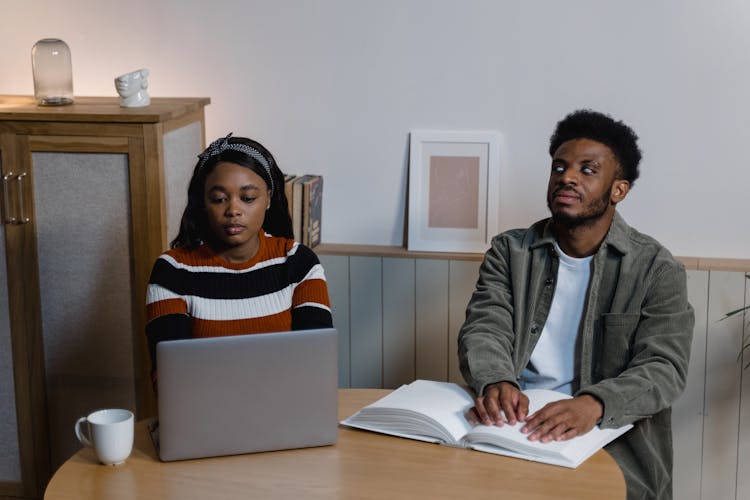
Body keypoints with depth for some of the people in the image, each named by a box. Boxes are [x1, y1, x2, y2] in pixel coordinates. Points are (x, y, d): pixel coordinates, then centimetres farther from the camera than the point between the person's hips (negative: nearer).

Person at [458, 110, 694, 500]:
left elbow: (663, 368, -9)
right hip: (512, 424, 2)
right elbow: (483, 329, -1)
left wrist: (592, 405, -30)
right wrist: (496, 383, -26)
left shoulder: (656, 269, 2)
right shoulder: (509, 251, 12)